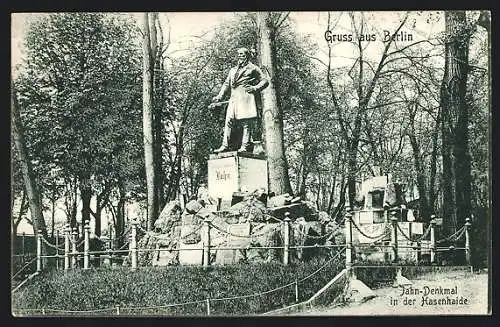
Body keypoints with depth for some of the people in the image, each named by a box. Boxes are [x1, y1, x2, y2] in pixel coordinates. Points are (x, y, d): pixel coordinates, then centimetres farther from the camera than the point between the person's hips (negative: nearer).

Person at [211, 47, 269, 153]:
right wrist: (220, 96, 13)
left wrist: (255, 88, -11)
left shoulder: (253, 68, 11)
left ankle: (245, 145, -13)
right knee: (229, 120, -7)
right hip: (234, 97, 5)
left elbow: (265, 81, 6)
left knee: (246, 122, -10)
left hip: (246, 96, -5)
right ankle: (225, 145, -10)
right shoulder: (233, 70, 28)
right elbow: (226, 84, 26)